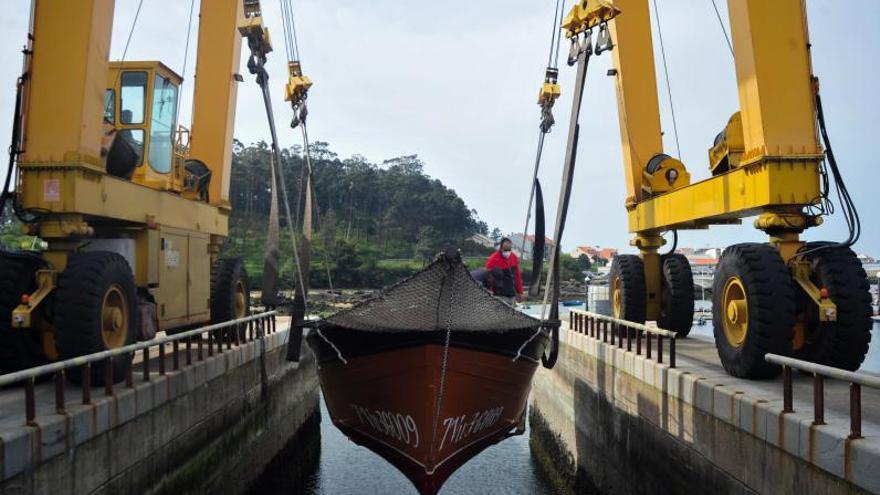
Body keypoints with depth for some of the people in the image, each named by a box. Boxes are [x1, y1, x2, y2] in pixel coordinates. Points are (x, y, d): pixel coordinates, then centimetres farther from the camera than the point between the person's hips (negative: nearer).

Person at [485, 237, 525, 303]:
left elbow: (517, 275, 11)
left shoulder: (514, 257, 4)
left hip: (511, 296, 6)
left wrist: (519, 292, 13)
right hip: (500, 296, -6)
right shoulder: (493, 259, -13)